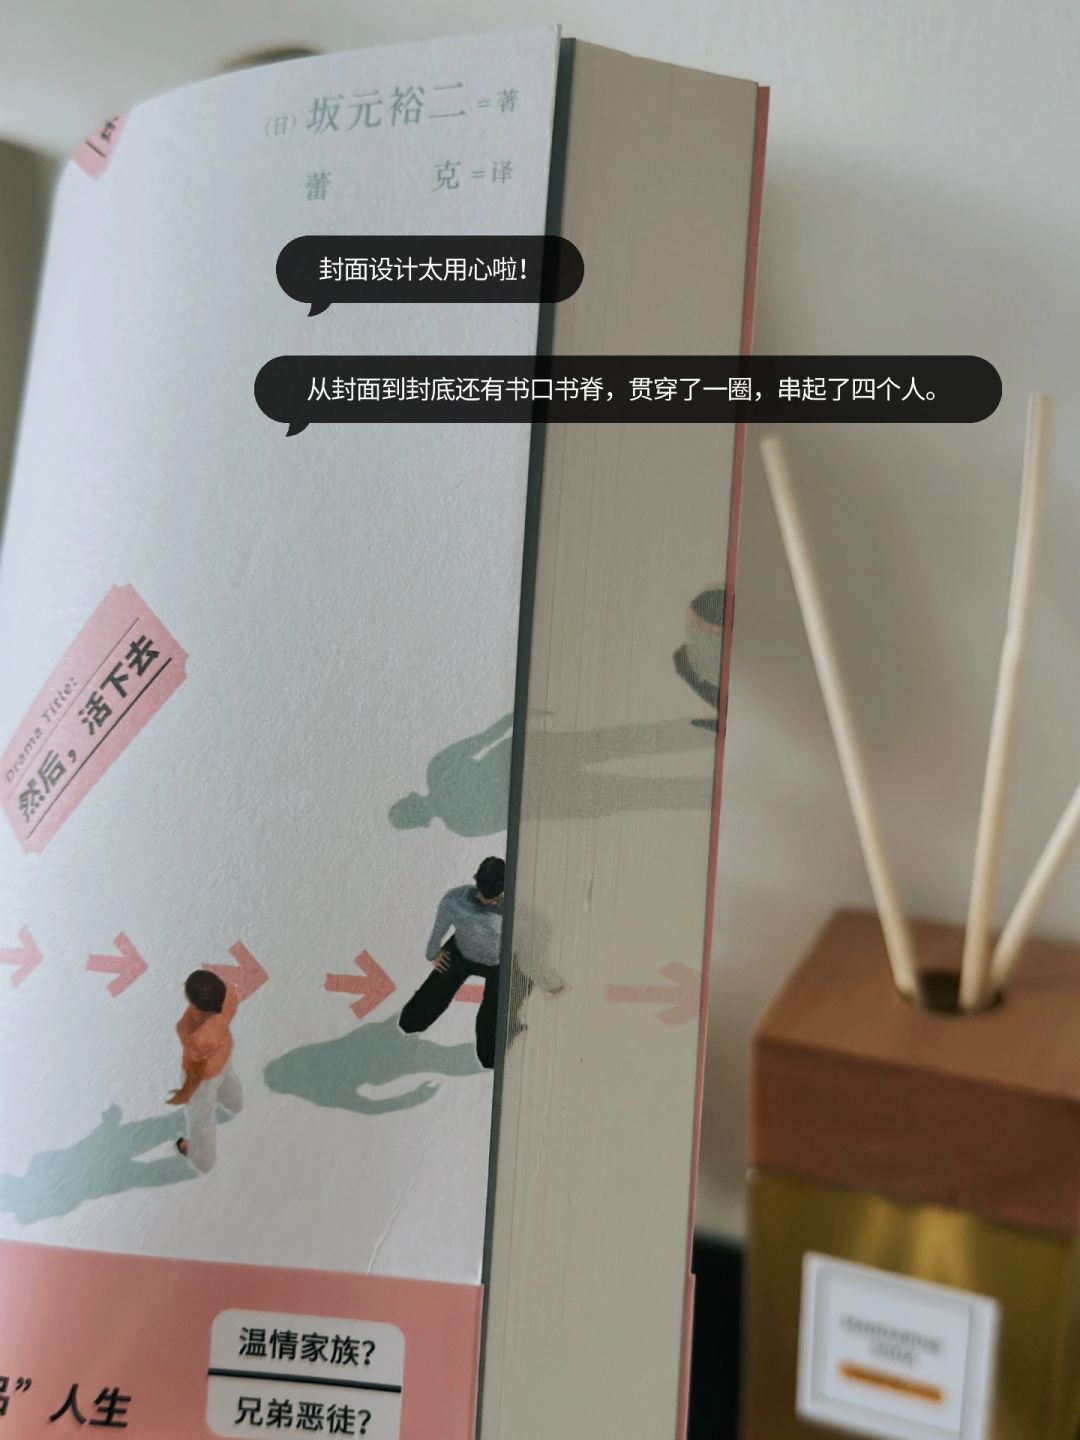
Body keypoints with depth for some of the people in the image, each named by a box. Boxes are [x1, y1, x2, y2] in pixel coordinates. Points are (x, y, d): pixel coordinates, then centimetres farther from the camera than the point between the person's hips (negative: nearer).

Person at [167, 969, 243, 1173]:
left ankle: (202, 1157, 61)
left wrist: (184, 1094, -5)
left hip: (206, 1072, -5)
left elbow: (198, 1073, -25)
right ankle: (234, 1103, 78)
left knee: (200, 1117, 28)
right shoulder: (229, 993, -35)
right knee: (226, 1078, 41)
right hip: (224, 1048, 5)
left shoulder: (200, 1039, -48)